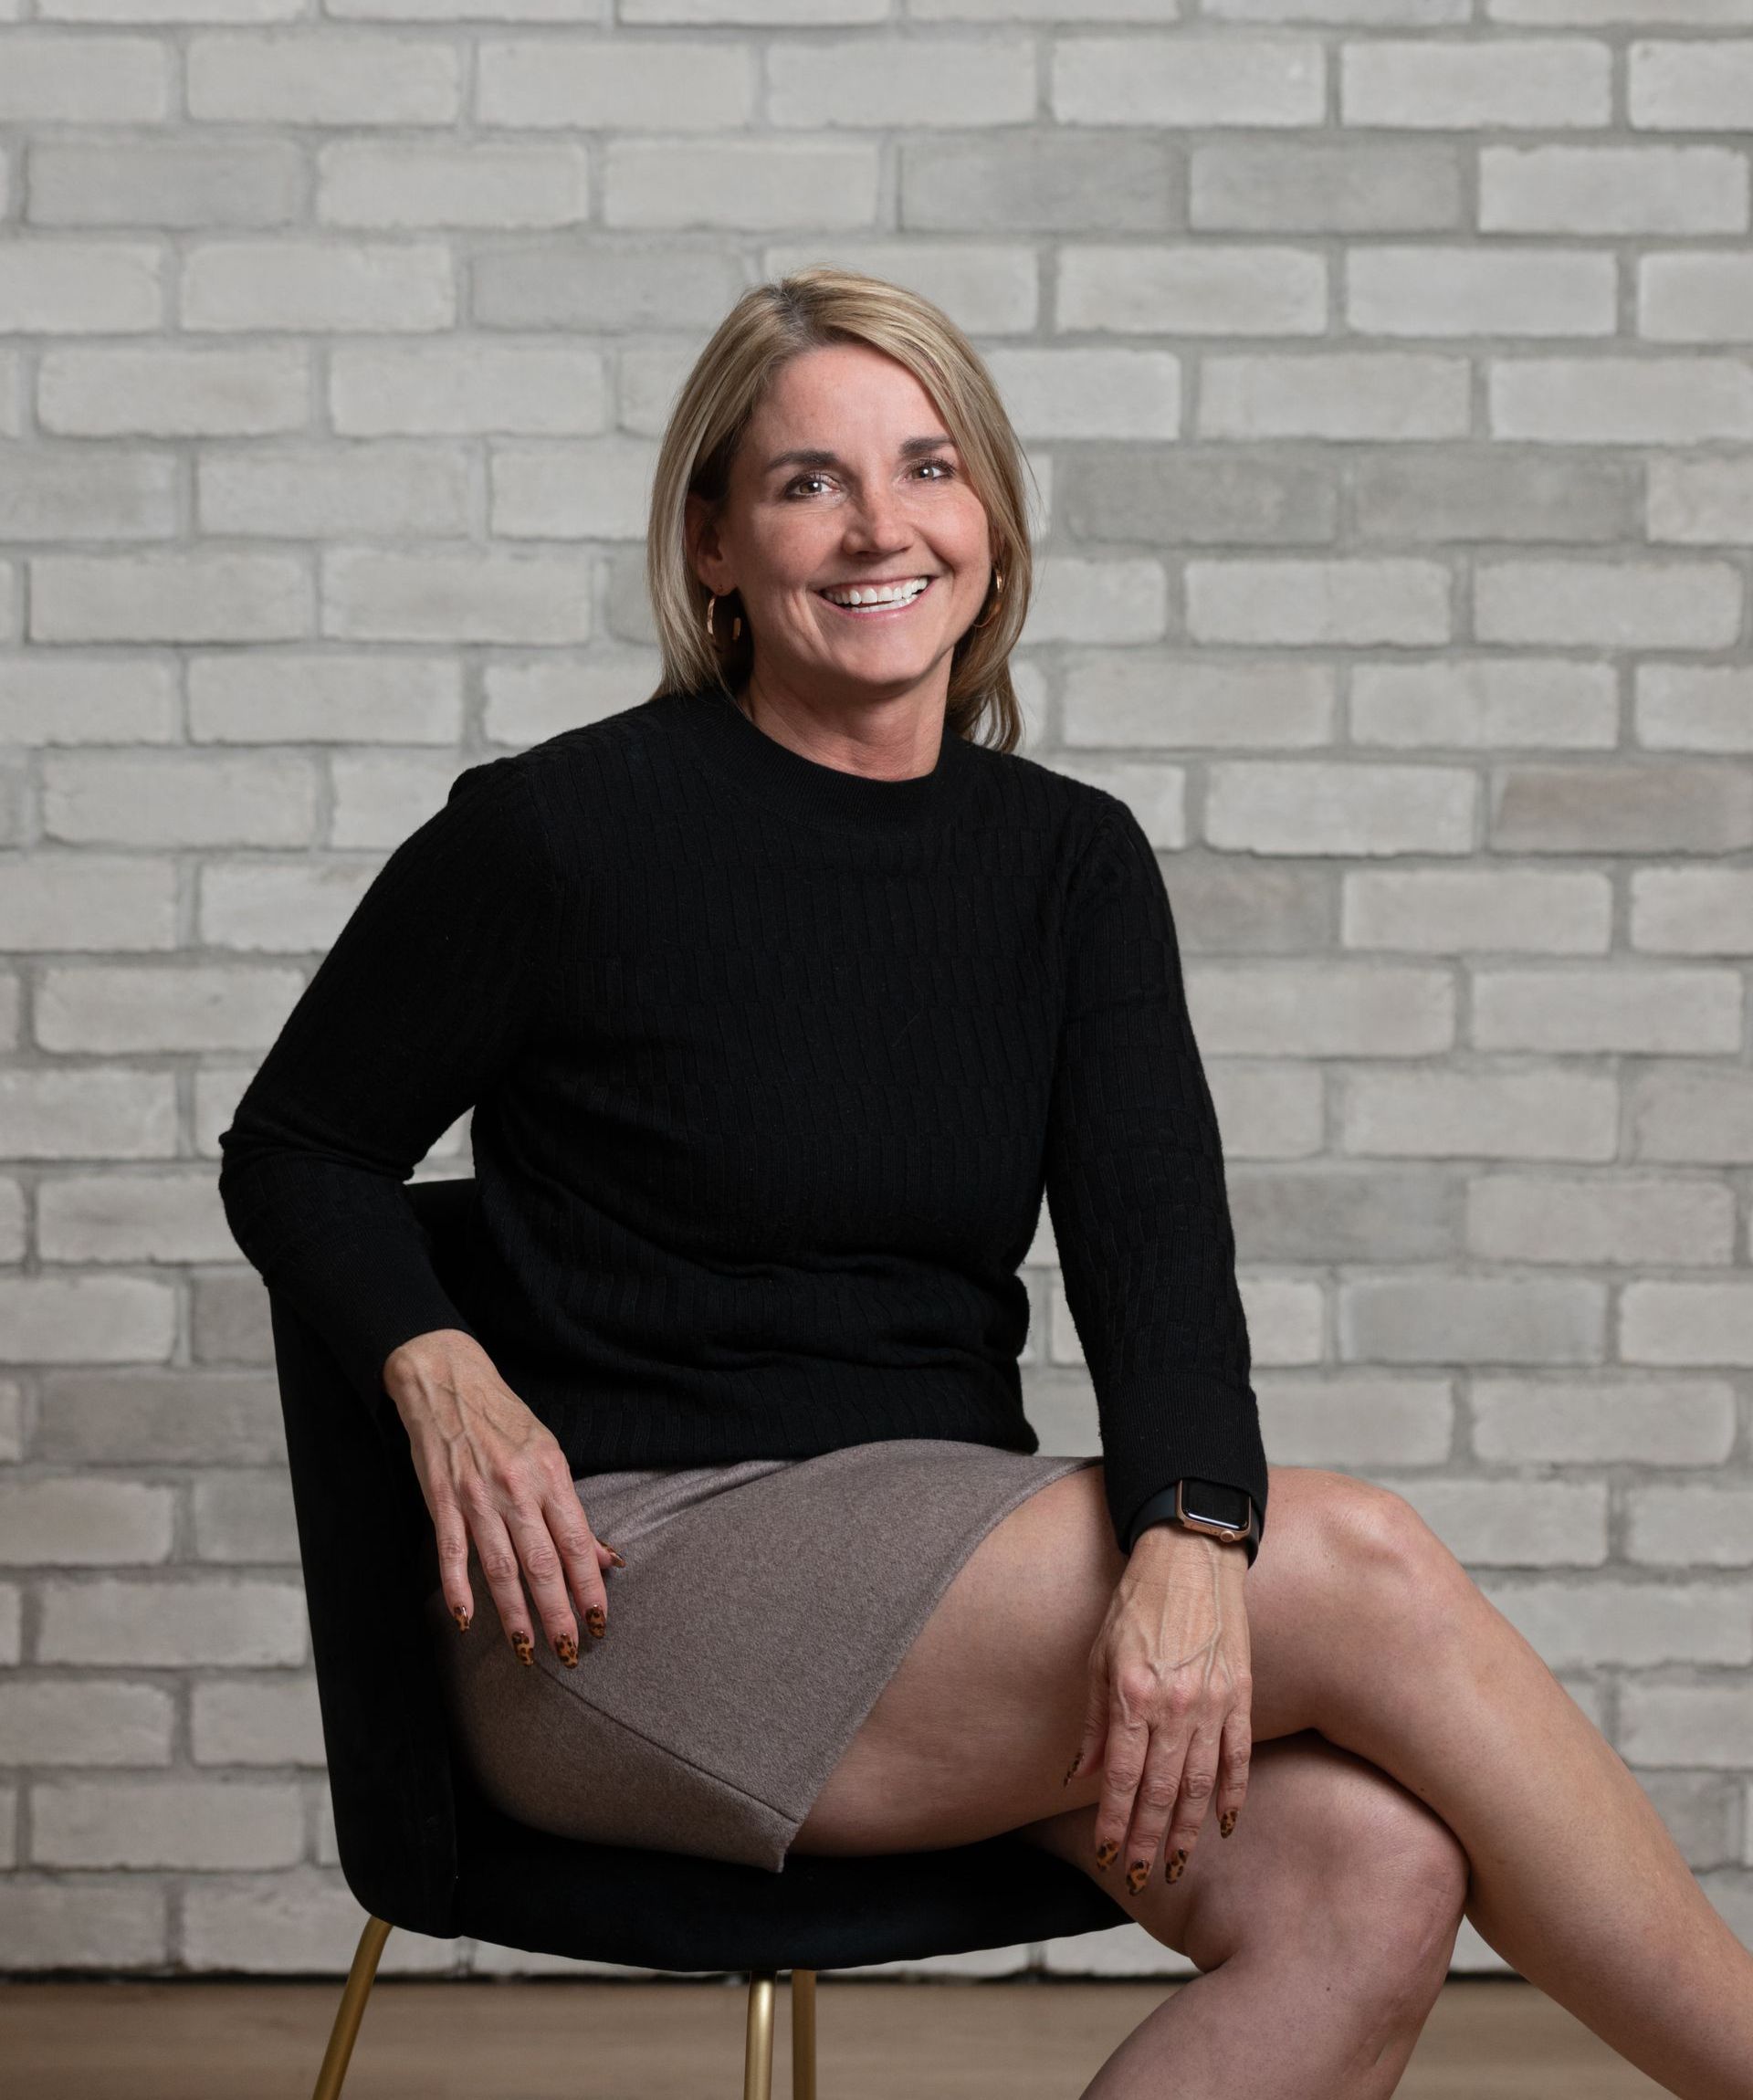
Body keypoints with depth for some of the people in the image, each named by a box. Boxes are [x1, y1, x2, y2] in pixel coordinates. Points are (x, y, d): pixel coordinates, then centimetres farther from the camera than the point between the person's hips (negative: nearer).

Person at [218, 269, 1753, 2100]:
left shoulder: (1069, 862, 8)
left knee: (1372, 1872, -25)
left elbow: (1156, 1250, -4)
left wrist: (1190, 1541, -24)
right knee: (1362, 1569, -22)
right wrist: (443, 1376, -13)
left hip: (952, 1569, 5)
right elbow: (292, 1152, 7)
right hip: (629, 1582, -5)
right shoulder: (563, 829, -5)